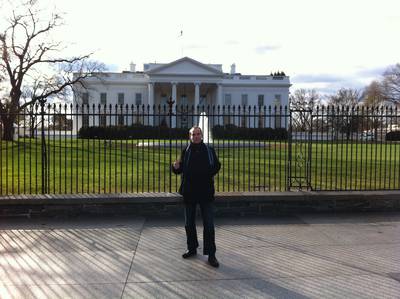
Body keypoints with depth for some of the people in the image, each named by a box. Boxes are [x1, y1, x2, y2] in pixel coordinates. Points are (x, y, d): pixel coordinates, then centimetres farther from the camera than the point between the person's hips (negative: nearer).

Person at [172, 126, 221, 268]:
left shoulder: (209, 150, 4)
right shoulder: (185, 151, 4)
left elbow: (217, 166, 11)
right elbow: (180, 170, 6)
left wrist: (211, 171, -12)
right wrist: (176, 167, -18)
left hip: (206, 192, -1)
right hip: (189, 192, 2)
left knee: (209, 225, -3)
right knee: (189, 224, 12)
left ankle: (211, 254, 4)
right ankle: (192, 249, 30)